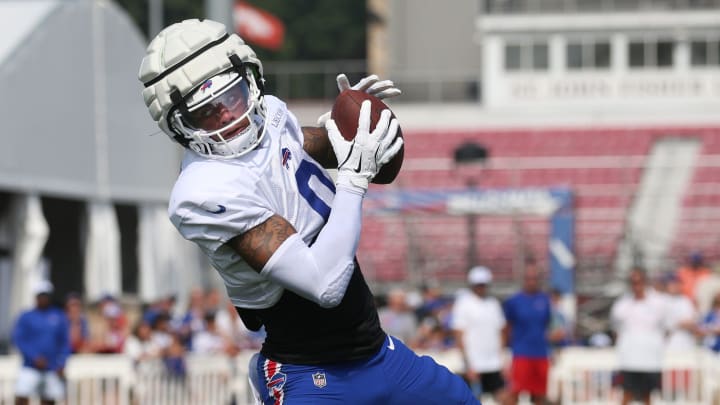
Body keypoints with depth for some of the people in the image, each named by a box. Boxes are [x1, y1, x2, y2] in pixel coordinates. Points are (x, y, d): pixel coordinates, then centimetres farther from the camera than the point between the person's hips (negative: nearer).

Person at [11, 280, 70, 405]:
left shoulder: (59, 317, 8)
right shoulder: (26, 317, 3)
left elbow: (65, 343, 9)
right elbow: (18, 339, -2)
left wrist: (61, 364, -3)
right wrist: (35, 357, -13)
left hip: (52, 370, 2)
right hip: (30, 368, -2)